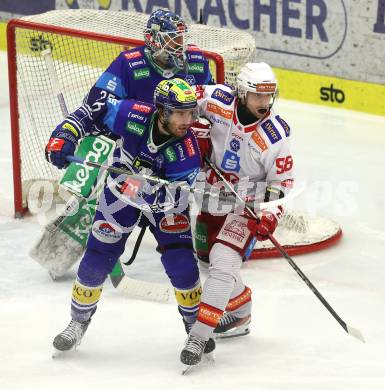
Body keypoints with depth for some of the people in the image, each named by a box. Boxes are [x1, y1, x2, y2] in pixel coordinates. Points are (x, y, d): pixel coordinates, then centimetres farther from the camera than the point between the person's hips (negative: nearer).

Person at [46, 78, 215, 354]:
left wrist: (142, 190, -48)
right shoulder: (134, 116, -31)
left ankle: (194, 321, 14)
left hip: (165, 200, -1)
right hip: (120, 194, 1)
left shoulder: (187, 152, -32)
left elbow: (172, 199, -32)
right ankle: (79, 321, 24)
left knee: (181, 262, -11)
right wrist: (64, 136, -26)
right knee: (97, 259, 1)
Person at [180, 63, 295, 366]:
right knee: (208, 259, 18)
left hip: (246, 207, -5)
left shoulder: (275, 134, -18)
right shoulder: (219, 100, -14)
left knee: (223, 263, -21)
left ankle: (199, 336, -21)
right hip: (210, 201, 5)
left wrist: (270, 214, -21)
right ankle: (241, 314, 42)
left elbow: (281, 180, -9)